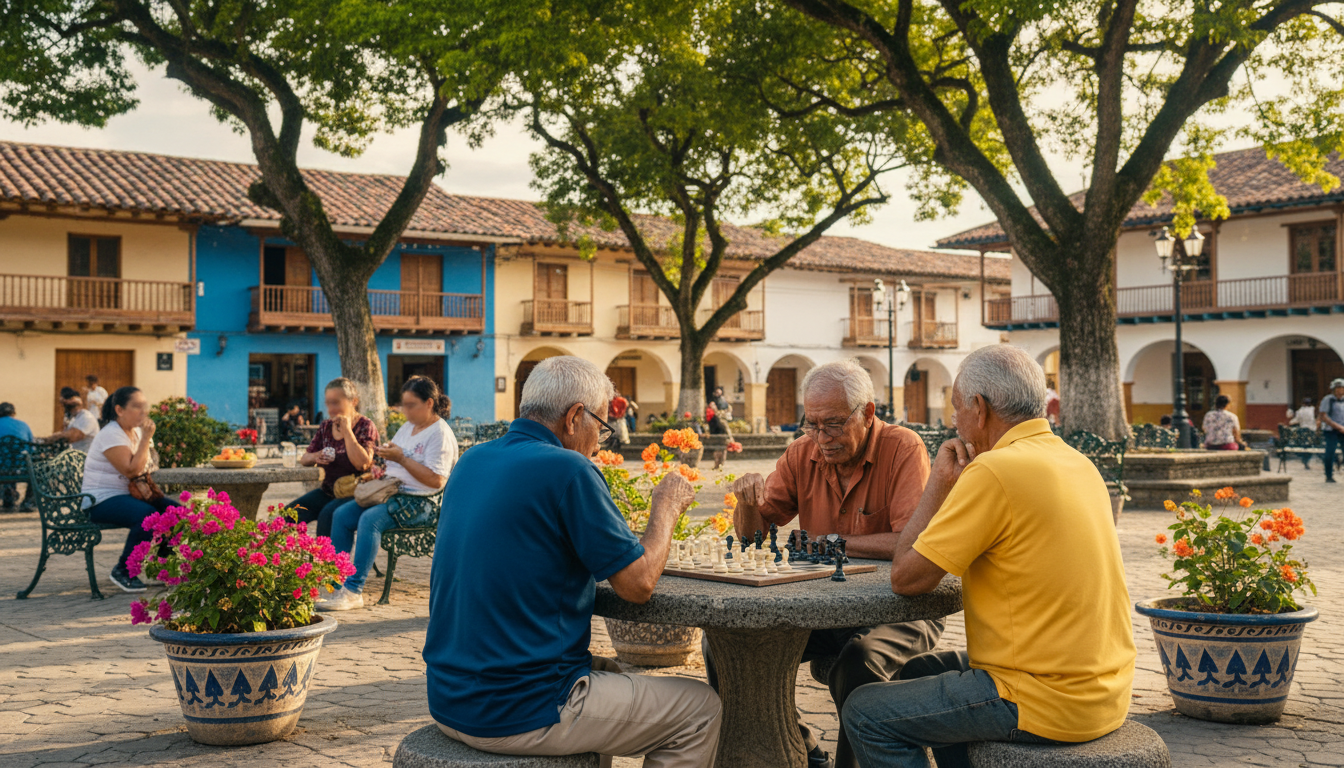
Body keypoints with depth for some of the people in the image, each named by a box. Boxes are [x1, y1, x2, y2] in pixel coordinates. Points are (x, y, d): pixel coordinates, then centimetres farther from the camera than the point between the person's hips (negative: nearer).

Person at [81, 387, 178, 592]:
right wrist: (146, 439, -20)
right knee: (148, 515, -33)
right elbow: (131, 470, -24)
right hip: (103, 500, -8)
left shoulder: (137, 431, 12)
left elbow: (143, 469, 23)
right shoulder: (110, 435, -16)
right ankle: (122, 571, -17)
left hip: (128, 495, 8)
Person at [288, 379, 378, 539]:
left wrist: (347, 431, -19)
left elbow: (362, 464, -21)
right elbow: (304, 459, 18)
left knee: (327, 514, -33)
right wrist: (313, 457, -7)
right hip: (328, 492, 7)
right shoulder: (326, 427, 13)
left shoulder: (365, 426, -6)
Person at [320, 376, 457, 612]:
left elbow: (436, 480, -19)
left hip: (420, 500, -9)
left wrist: (401, 458, -19)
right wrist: (386, 454, 4)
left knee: (370, 519, -31)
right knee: (341, 514, -8)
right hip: (392, 491, 9)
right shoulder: (407, 427, 19)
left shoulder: (440, 433, -9)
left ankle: (354, 590, -27)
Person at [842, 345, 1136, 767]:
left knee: (865, 712, 1)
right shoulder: (1077, 463, 8)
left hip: (1046, 699, -9)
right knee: (922, 671, 26)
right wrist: (959, 486, 11)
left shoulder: (995, 471, -20)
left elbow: (907, 578, -14)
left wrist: (939, 482, -4)